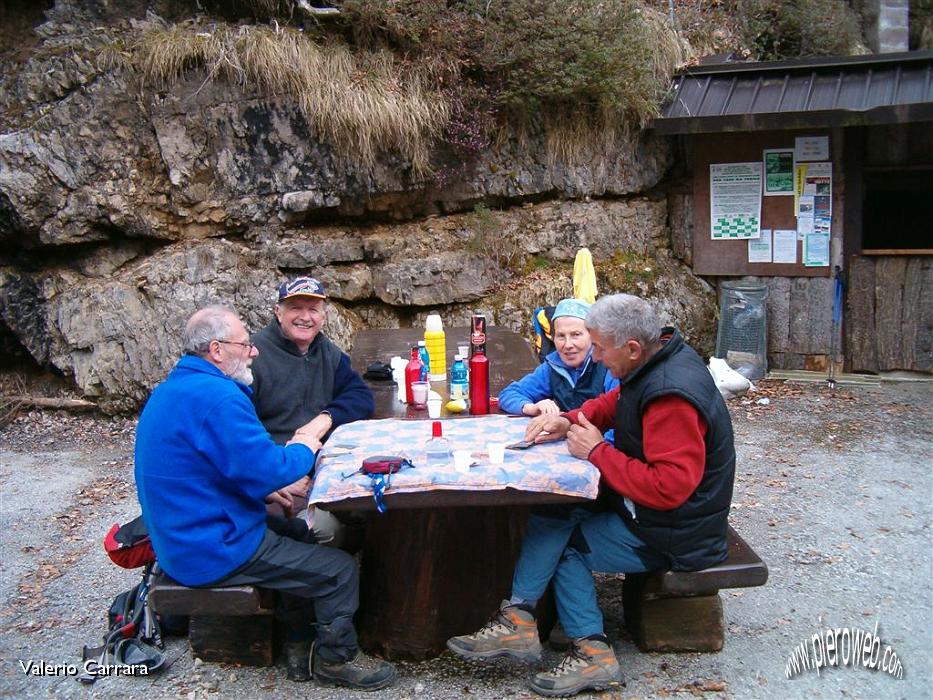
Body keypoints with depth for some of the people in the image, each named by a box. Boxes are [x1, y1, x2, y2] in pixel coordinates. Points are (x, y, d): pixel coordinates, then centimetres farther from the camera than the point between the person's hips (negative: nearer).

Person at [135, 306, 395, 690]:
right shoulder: (216, 398, -25)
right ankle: (337, 658, 19)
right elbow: (267, 473, -26)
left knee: (300, 533, 26)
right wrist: (303, 450, -5)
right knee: (340, 570, -3)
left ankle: (299, 644, 33)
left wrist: (271, 479, 7)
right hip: (214, 552, -11)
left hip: (181, 538, 11)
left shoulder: (173, 388, 9)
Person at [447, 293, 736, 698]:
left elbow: (668, 487, -34)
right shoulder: (658, 360, 1)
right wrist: (568, 421, -2)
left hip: (669, 536, -10)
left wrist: (597, 452, -23)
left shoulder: (671, 397, -30)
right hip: (647, 508, 10)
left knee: (557, 537, -6)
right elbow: (612, 403, 17)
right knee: (555, 513, 3)